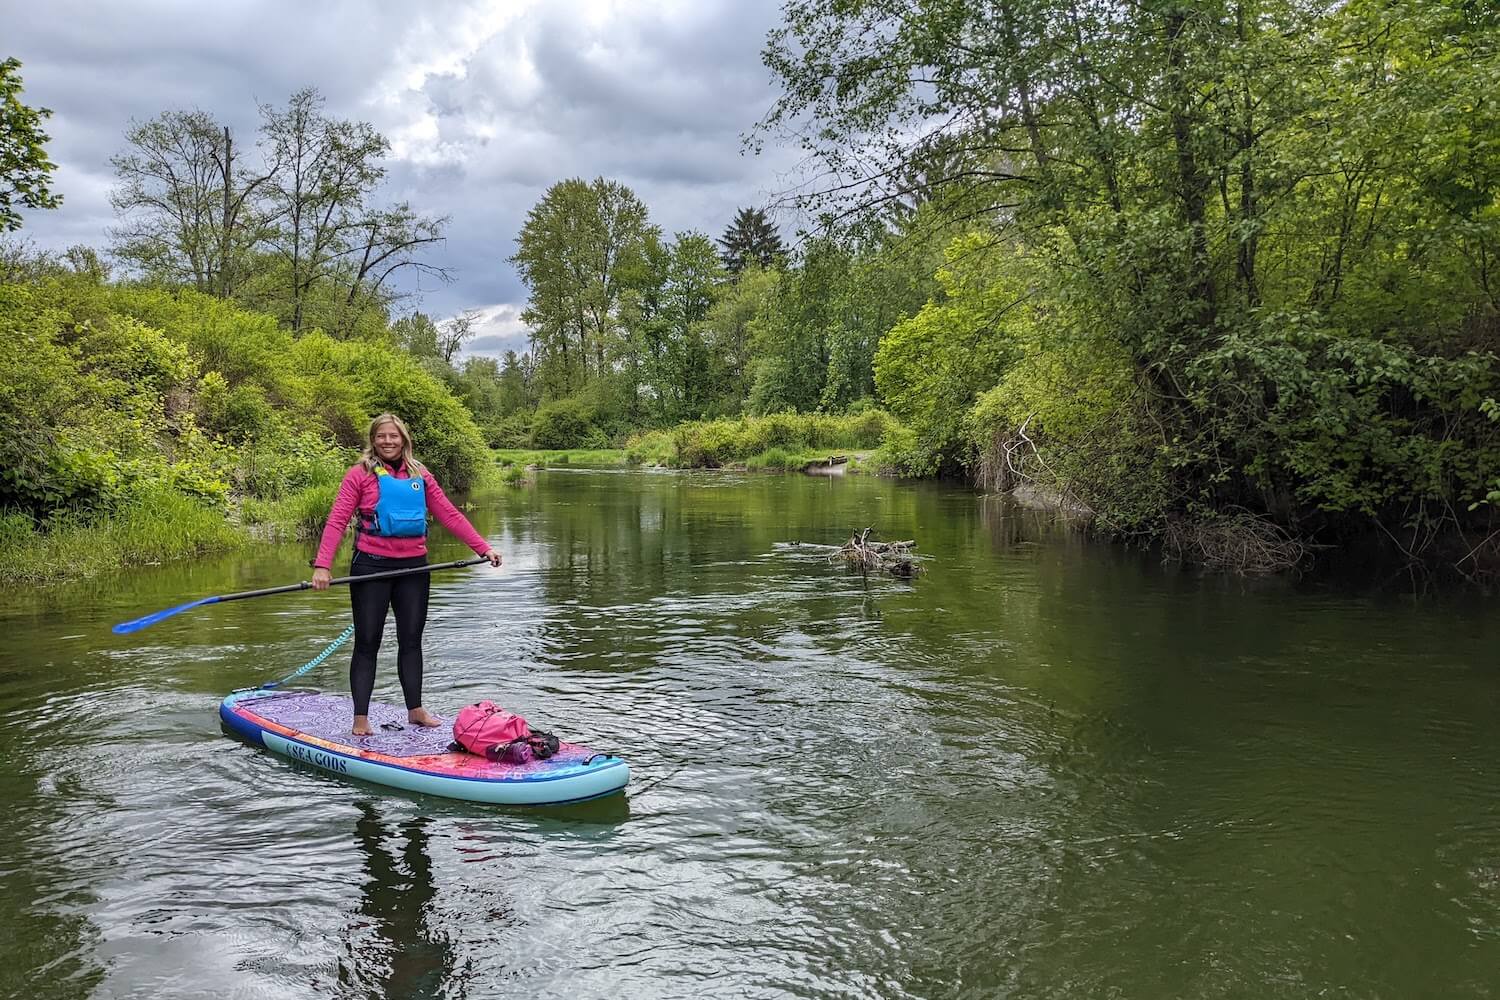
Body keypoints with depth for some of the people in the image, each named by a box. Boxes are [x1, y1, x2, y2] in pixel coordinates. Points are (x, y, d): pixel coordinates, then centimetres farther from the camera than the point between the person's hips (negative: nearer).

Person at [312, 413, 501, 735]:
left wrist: (483, 548, 2)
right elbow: (337, 520, -10)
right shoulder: (360, 474, -4)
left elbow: (449, 514, 8)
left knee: (411, 639, 12)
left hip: (414, 566, 4)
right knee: (367, 642, 2)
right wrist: (322, 566, -21)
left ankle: (415, 709, 23)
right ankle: (361, 718, 9)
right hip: (371, 565, -4)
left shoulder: (420, 475, 9)